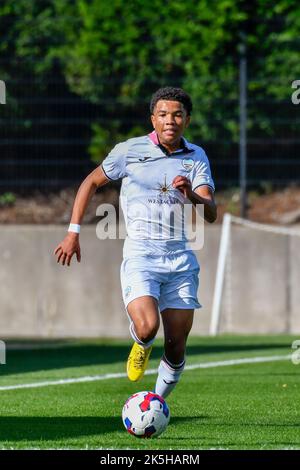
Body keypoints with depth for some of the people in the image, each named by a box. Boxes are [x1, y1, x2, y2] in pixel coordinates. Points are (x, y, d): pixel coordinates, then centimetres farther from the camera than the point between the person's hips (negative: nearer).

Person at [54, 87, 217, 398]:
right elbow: (91, 182, 14)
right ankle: (141, 346, 12)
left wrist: (191, 195, -25)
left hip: (180, 258, 3)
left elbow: (210, 214, -3)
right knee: (147, 327, -26)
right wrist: (73, 232, 9)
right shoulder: (130, 150, 0)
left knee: (176, 347, 1)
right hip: (140, 255, -3)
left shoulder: (196, 157, 5)